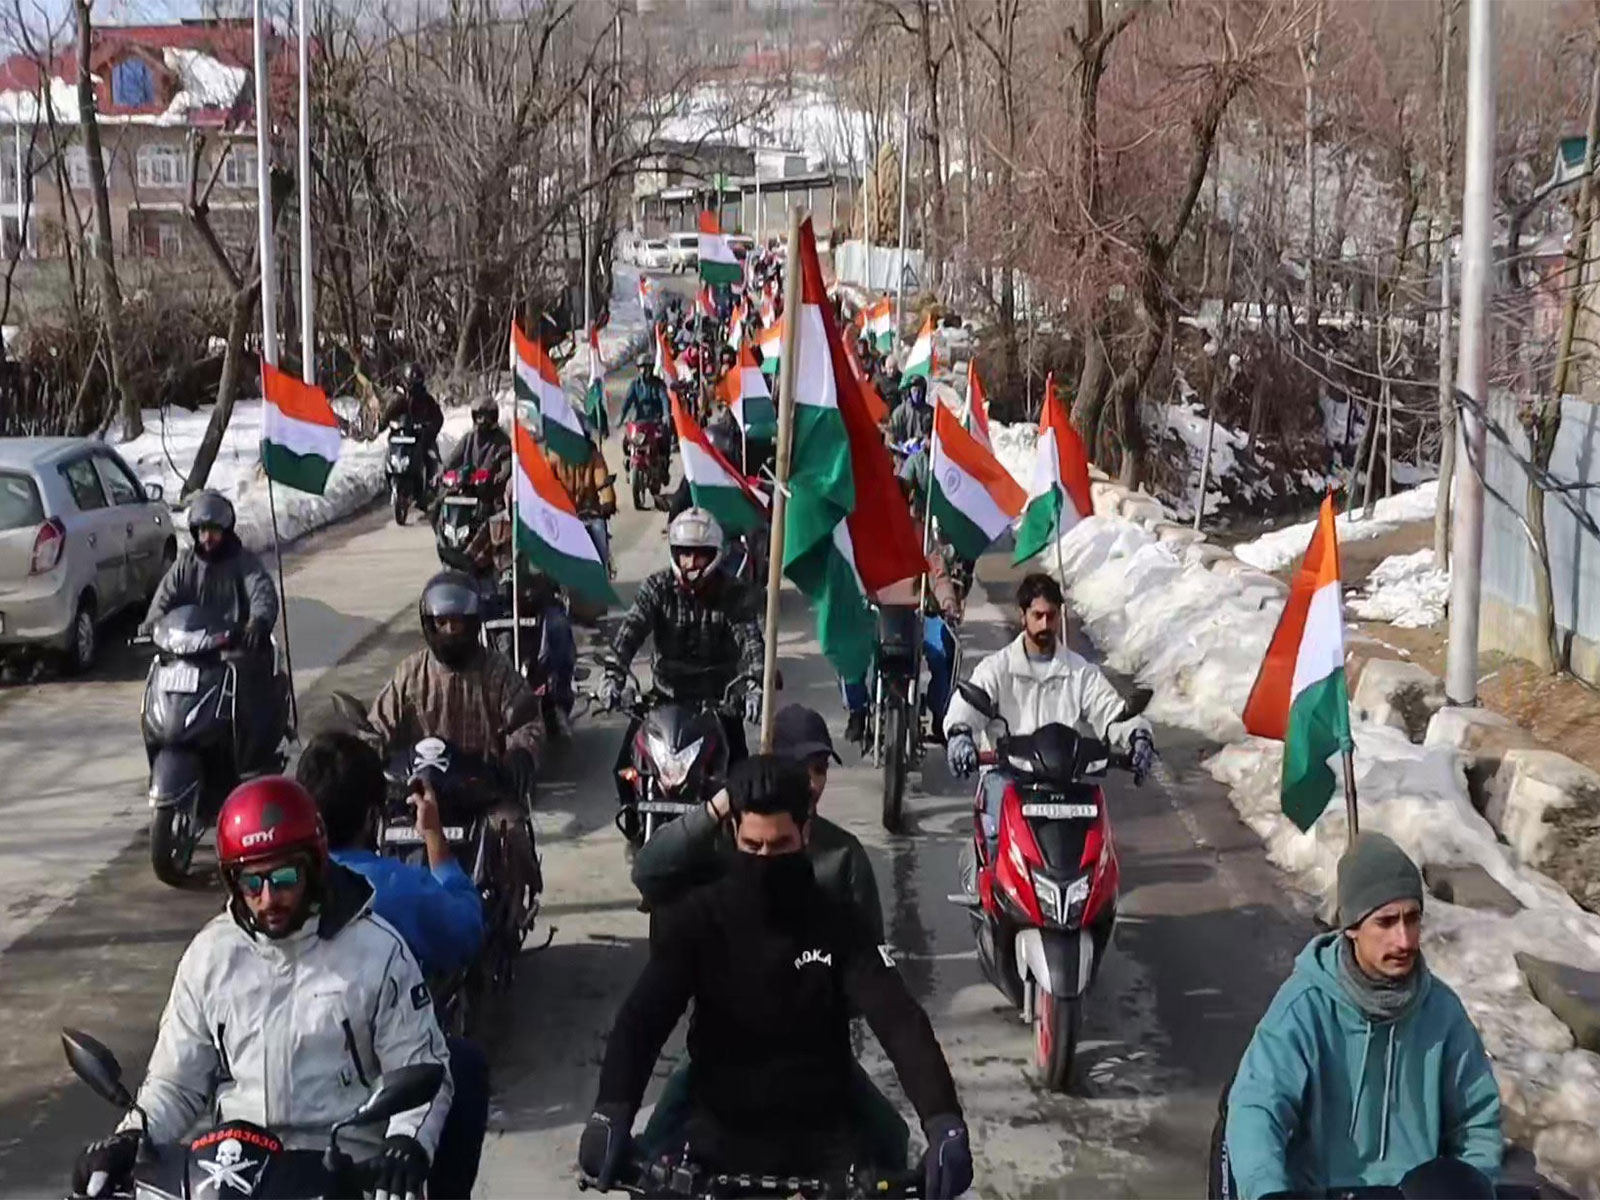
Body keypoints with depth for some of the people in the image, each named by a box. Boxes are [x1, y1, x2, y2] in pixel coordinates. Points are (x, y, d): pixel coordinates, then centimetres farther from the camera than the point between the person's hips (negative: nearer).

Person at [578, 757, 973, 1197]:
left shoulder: (837, 924, -4)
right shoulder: (697, 918, -5)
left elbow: (900, 1020, -16)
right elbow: (643, 1015, -17)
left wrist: (944, 1122, -34)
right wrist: (611, 1111, -37)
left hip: (820, 1131, 0)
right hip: (719, 1125, 0)